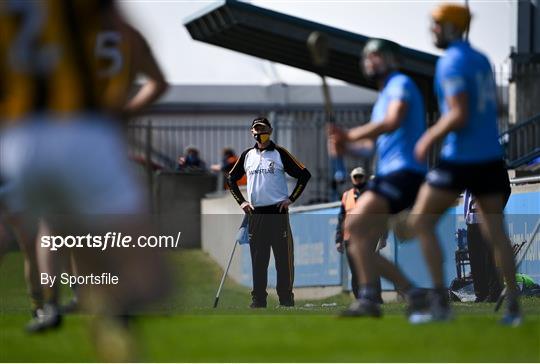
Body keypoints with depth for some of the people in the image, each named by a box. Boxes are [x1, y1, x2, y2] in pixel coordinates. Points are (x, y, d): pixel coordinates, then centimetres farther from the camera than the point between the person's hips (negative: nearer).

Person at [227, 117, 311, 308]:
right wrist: (241, 201, 11)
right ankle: (258, 300, 10)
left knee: (284, 258, -4)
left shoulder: (280, 153, 0)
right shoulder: (247, 155, 12)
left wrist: (291, 199, -5)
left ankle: (286, 298, 1)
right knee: (258, 260, 6)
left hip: (278, 213, -4)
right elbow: (231, 179, 23)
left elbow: (304, 174, 0)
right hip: (255, 214, 4)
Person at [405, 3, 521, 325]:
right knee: (495, 231, 9)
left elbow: (459, 115, -20)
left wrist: (430, 139, -8)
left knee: (421, 223, 3)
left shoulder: (451, 63, -13)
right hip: (491, 157, 8)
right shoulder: (481, 59, 13)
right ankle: (513, 306, 3)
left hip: (460, 160, -8)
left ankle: (441, 301, -3)